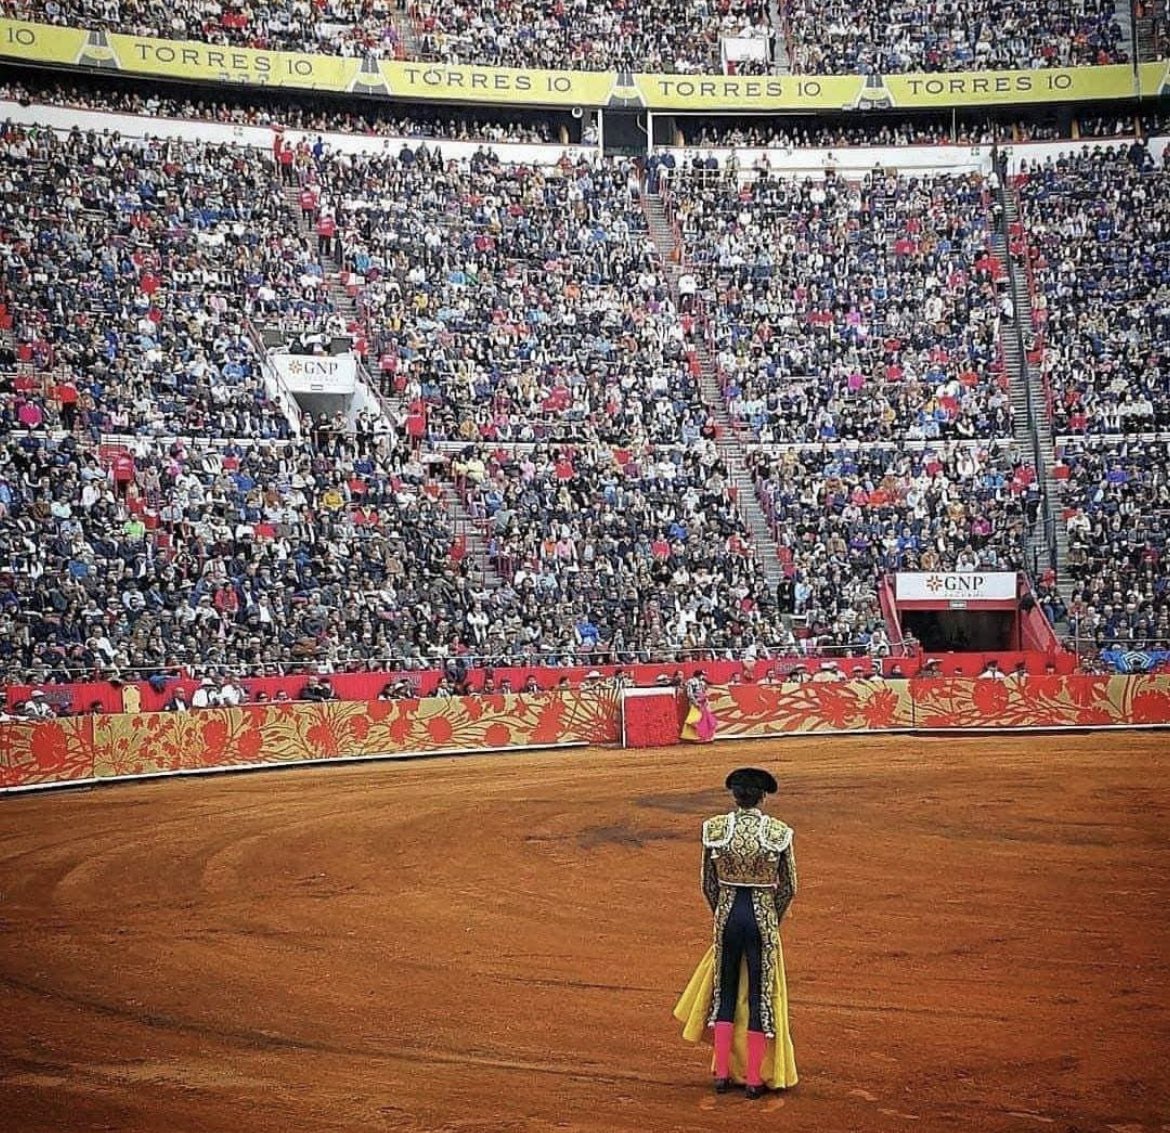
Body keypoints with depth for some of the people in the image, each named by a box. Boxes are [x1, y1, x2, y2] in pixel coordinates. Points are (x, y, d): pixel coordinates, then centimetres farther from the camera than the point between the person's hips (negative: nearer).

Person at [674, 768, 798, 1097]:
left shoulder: (714, 828, -7)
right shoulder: (779, 832, -10)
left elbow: (708, 883, 1)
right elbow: (788, 887, -3)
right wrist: (772, 921, 11)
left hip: (727, 913, 2)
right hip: (762, 917, -2)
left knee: (725, 991, 17)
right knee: (760, 994, 9)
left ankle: (722, 1073, 20)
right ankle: (755, 1079, 12)